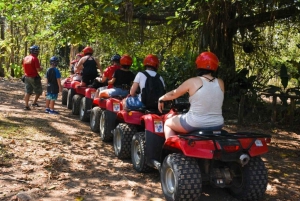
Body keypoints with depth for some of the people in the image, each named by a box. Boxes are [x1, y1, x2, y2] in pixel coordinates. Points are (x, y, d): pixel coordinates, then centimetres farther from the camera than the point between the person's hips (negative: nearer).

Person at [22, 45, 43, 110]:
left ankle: (26, 105, 5)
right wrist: (41, 68, 1)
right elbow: (38, 69, -19)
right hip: (34, 77, -6)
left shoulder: (25, 58, 6)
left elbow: (23, 67, 13)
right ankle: (34, 102, 12)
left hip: (27, 77, 7)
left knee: (27, 92, 7)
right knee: (39, 91, 12)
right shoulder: (35, 59, -16)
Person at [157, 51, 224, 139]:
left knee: (167, 123, 21)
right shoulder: (220, 83, 0)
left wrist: (161, 99, 23)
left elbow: (173, 94, 4)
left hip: (196, 124, -5)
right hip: (217, 125, 5)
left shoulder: (193, 81, -10)